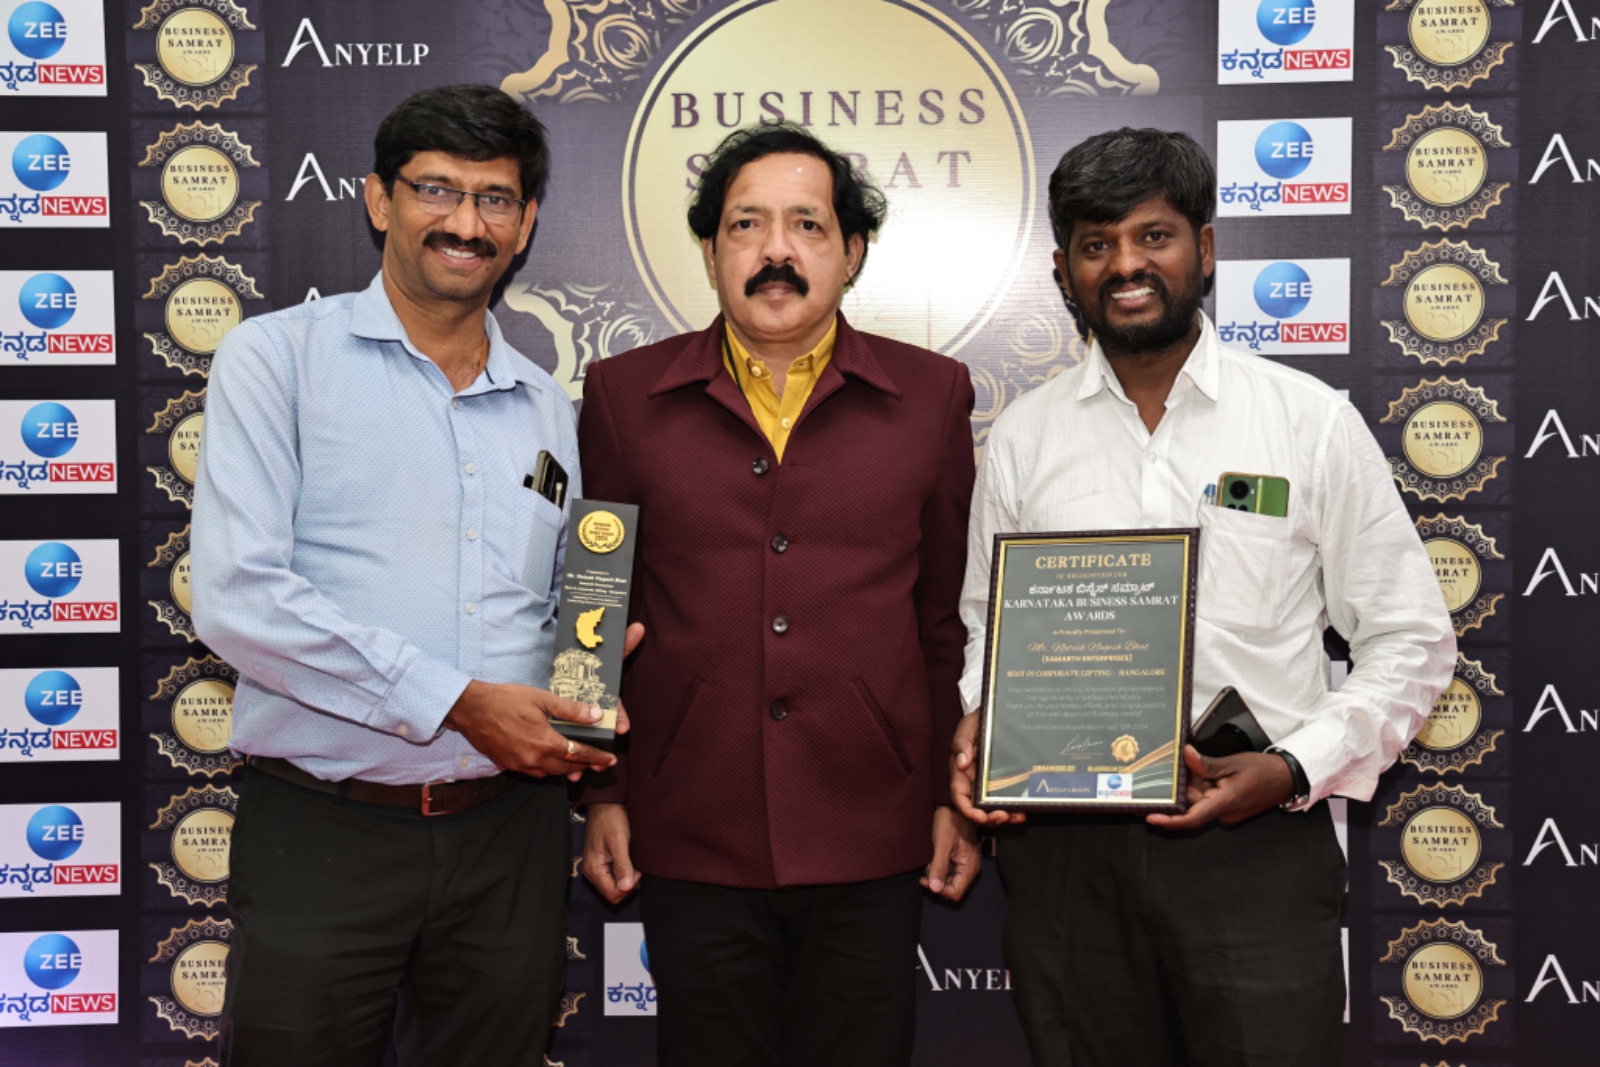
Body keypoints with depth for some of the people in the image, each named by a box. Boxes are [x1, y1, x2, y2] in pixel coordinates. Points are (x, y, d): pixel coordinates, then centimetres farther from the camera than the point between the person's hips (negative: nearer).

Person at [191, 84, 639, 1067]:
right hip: (324, 832, -4)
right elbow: (237, 597, -13)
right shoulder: (278, 358, -2)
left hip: (509, 834, 4)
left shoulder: (549, 409, 13)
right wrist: (455, 703, -15)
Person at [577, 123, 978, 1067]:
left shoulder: (931, 395, 4)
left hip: (873, 845, 0)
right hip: (691, 841, 0)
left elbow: (954, 616, 5)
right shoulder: (625, 396, 3)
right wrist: (602, 794, 4)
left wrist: (959, 796, 3)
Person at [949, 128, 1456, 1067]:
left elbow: (1411, 639, 2)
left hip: (1256, 843, -2)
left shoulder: (1314, 421, 0)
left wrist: (1295, 768, -11)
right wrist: (975, 727, -4)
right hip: (1064, 848, 2)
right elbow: (984, 626, 15)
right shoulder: (1024, 435, 6)